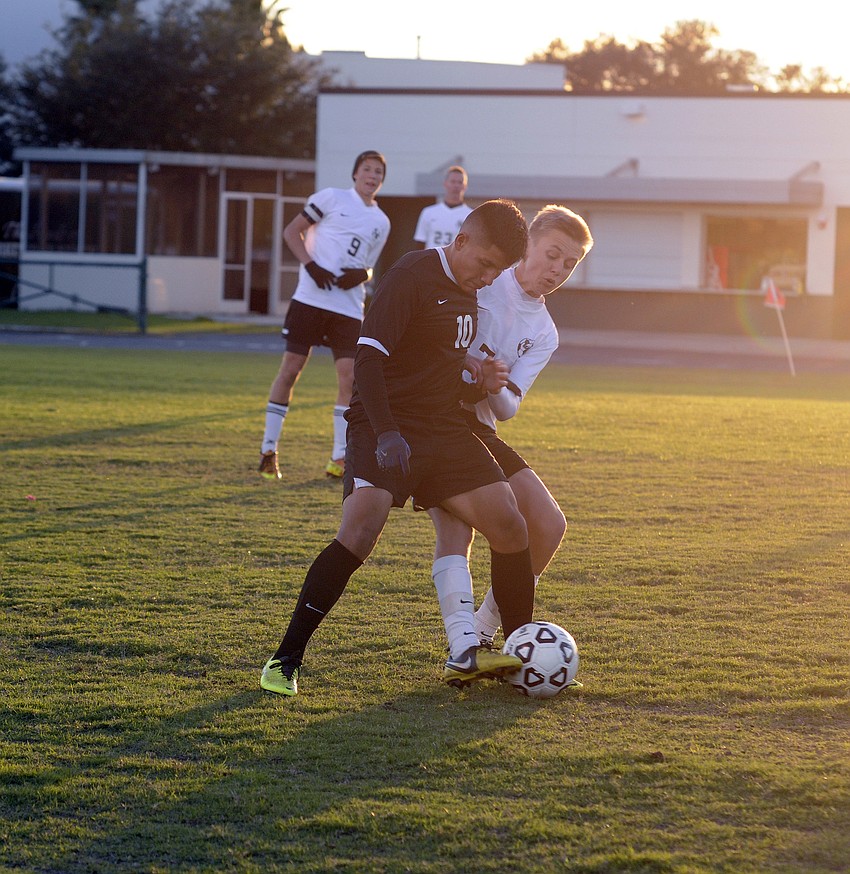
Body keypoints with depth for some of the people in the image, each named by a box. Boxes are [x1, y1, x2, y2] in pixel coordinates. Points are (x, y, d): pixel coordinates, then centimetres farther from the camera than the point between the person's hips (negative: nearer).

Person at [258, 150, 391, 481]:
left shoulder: (381, 223, 15)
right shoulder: (332, 198, 2)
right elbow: (292, 230, 2)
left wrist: (361, 275, -2)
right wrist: (311, 265, -12)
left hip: (349, 308, 4)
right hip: (310, 298, -4)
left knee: (348, 376, -5)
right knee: (290, 368, -2)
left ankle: (339, 459, 1)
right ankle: (268, 450, 6)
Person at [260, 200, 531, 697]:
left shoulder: (471, 293, 15)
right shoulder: (412, 277, -11)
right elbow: (368, 356, -18)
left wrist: (481, 386, 8)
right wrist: (386, 433, -28)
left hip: (446, 431, 8)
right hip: (386, 430, -7)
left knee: (510, 528, -4)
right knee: (360, 532, -25)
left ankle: (524, 657, 10)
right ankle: (287, 660, -16)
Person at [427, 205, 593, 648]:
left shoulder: (543, 335, 11)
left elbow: (508, 409, 0)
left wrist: (493, 385, -23)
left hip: (477, 426, 7)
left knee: (548, 526, -1)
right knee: (456, 525, -25)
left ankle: (484, 630, 12)